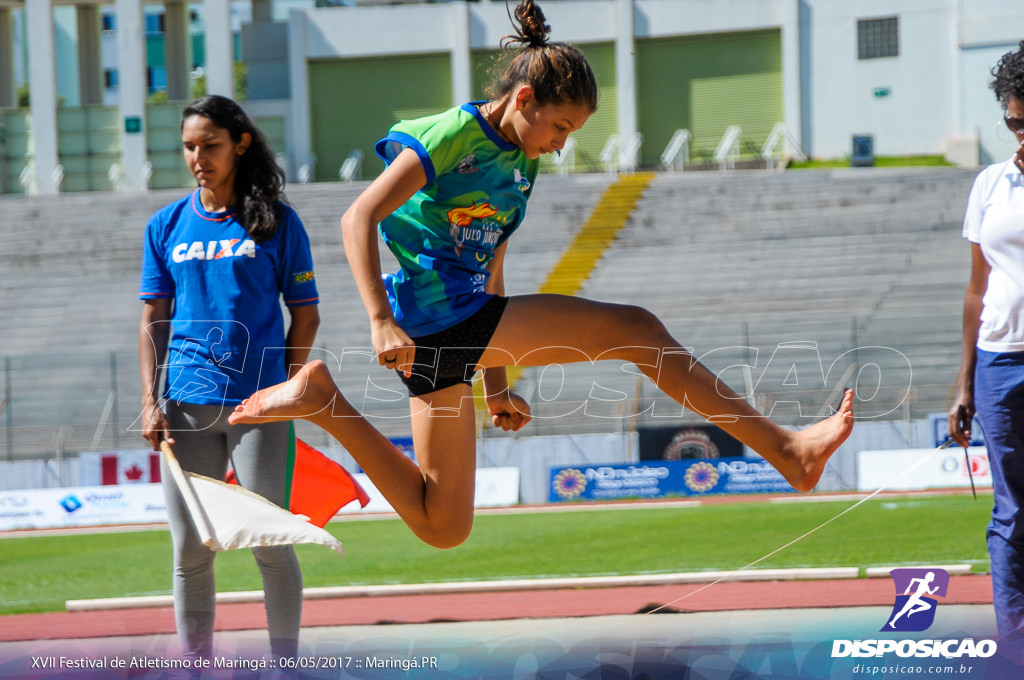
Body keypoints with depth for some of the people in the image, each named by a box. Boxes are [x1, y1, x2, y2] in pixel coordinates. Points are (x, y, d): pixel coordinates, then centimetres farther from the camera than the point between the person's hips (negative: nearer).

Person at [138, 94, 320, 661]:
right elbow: (153, 320, 11)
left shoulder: (275, 222, 2)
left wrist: (287, 392, -3)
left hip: (258, 403, -3)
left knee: (269, 544, -4)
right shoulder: (167, 226, 9)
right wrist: (151, 403, 2)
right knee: (190, 549, 3)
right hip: (187, 405, 3)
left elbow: (305, 313, 4)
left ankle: (285, 662, 6)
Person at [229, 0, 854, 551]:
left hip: (467, 328, 9)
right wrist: (381, 320, -25)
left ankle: (323, 401, 8)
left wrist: (496, 384, 24)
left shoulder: (521, 167, 18)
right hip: (436, 318, -9)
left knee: (442, 526, 8)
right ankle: (784, 449, -13)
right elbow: (360, 218, -15)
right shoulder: (454, 134, -9)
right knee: (637, 330, -12)